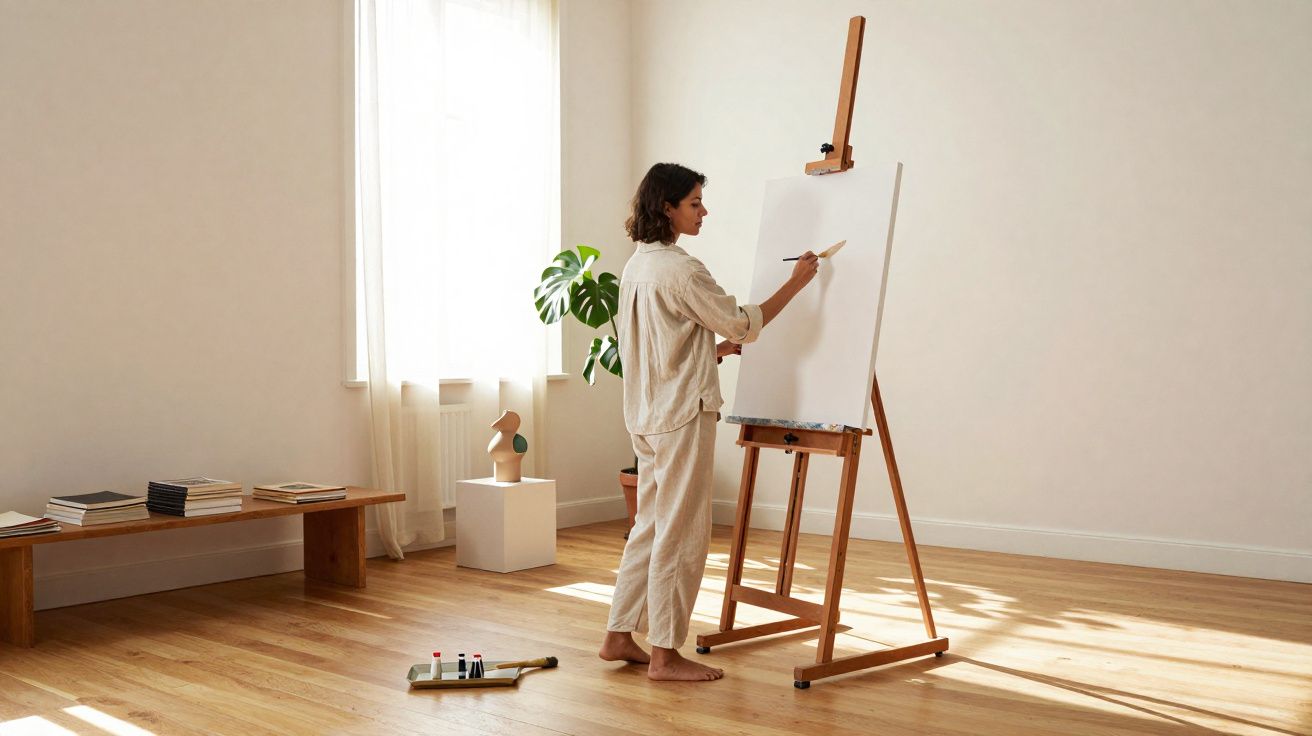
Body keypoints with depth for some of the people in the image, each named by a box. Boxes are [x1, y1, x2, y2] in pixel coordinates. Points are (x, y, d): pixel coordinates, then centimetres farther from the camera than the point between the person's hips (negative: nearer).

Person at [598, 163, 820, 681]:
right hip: (683, 416, -10)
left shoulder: (637, 266, 13)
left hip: (648, 415, 10)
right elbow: (742, 323, -10)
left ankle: (619, 637, 21)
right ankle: (664, 655, 6)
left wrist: (716, 349, 19)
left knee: (650, 527, 16)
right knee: (681, 533, -2)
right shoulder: (681, 270, -16)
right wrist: (796, 282, -3)